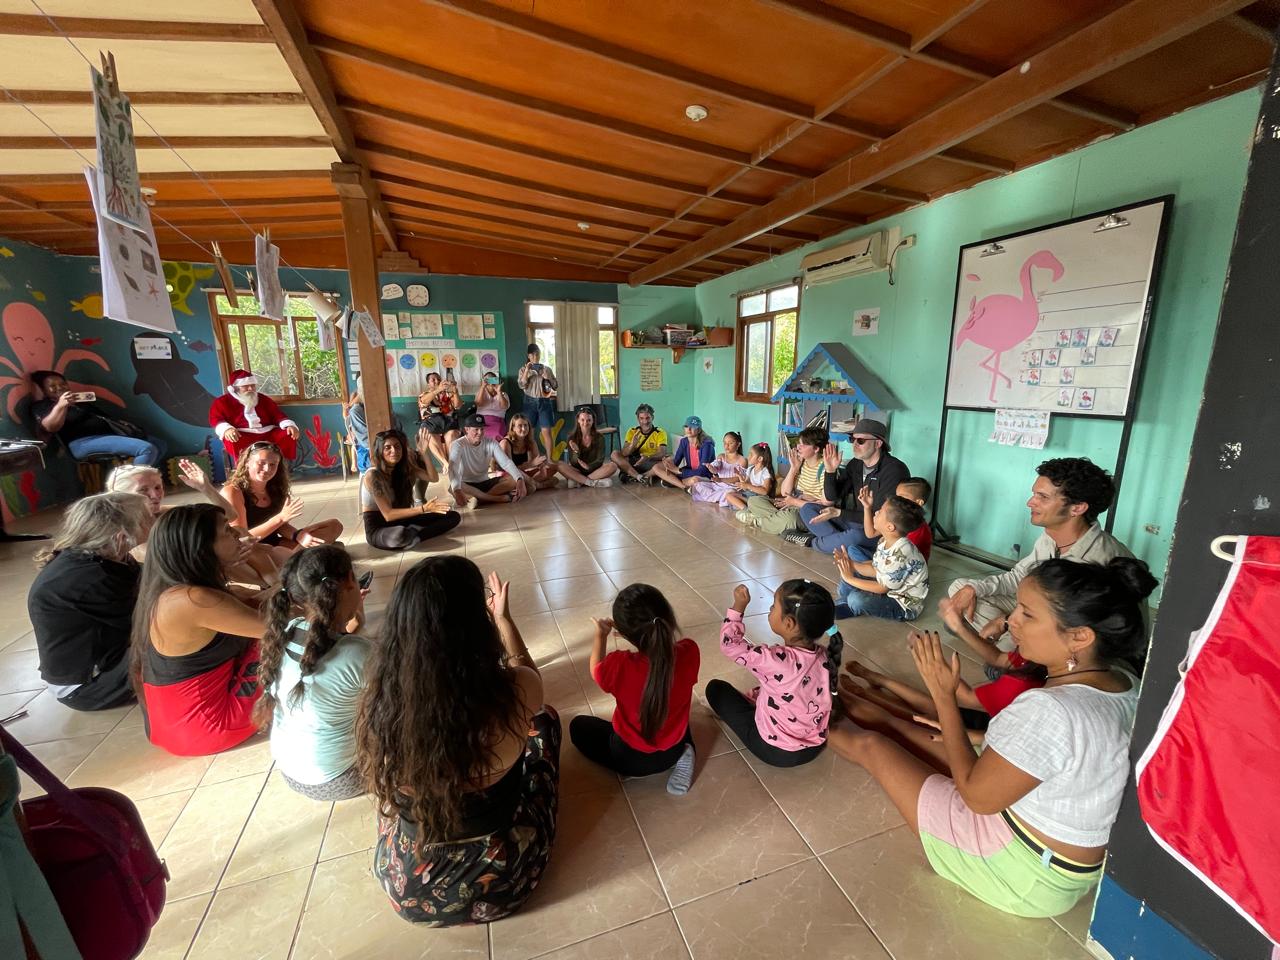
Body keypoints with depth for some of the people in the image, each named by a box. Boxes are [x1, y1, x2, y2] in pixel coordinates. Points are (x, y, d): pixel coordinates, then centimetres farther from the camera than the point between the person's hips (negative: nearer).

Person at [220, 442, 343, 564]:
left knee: (334, 525, -3)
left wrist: (298, 535, -17)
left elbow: (280, 525, 6)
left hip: (274, 545, 7)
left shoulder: (275, 488, 4)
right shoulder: (232, 492, -13)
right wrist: (280, 517, -24)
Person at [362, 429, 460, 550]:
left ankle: (412, 535, -21)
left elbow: (433, 478, -7)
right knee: (400, 535, -45)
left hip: (400, 520, 7)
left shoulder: (404, 467, 1)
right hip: (377, 529, -7)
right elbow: (388, 514, -24)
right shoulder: (372, 475, -19)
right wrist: (423, 508, -32)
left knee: (453, 516, -7)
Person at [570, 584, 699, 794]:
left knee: (578, 726, 23)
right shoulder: (690, 652, -27)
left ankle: (635, 768, 6)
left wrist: (601, 635, 7)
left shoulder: (619, 666, -35)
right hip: (674, 750, 3)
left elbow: (595, 669, -8)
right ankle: (678, 756, 11)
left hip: (630, 757, -3)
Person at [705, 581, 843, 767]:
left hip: (776, 751, -6)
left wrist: (739, 605, -10)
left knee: (715, 688, 6)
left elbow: (730, 644, -19)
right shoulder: (826, 655, -13)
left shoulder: (775, 660, -33)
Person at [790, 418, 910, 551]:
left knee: (854, 536, -38)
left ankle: (813, 542, -9)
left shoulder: (894, 470, -18)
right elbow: (831, 499, 3)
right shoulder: (855, 464, 3)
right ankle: (842, 542, -19)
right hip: (855, 522, 7)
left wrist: (839, 513, -23)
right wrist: (830, 471, -13)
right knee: (807, 509, -1)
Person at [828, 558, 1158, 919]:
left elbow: (976, 795, -24)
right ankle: (846, 709, 43)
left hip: (1026, 875, -7)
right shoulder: (1126, 683, -8)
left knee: (871, 745, 4)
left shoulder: (1051, 711, -37)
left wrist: (942, 694, -20)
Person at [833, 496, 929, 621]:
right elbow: (876, 570, 2)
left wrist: (850, 579, -17)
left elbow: (882, 588, -23)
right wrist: (851, 564, -12)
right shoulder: (884, 541, -6)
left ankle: (848, 609, 4)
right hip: (889, 588, 9)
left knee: (856, 599, -29)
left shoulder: (901, 555, -33)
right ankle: (843, 605, 3)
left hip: (905, 606, -9)